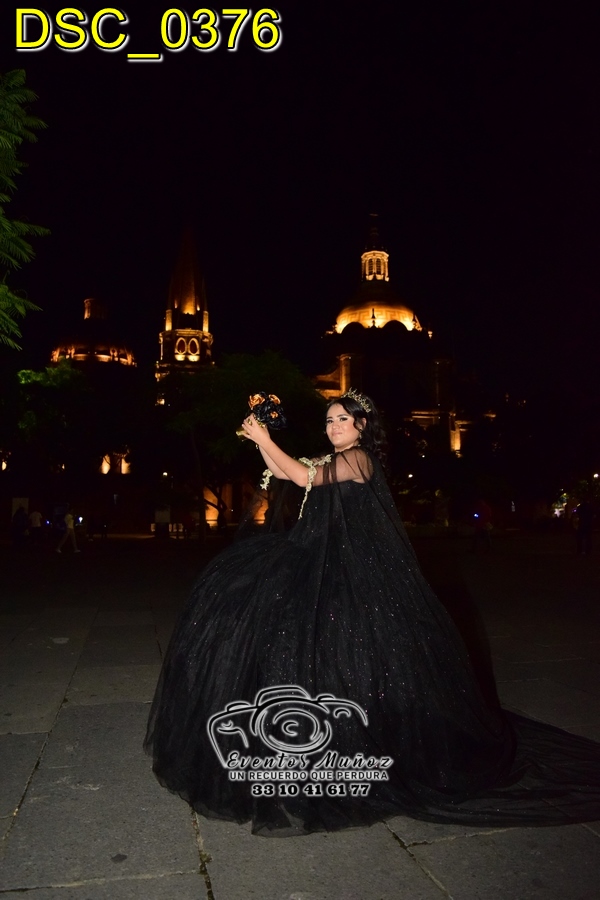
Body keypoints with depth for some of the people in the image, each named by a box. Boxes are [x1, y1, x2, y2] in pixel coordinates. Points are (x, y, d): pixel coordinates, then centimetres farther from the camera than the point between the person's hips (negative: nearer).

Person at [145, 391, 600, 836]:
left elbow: (304, 477, -17)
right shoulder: (334, 462, 18)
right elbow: (290, 475, 14)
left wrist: (266, 441, -11)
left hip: (355, 569, -10)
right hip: (327, 562, 10)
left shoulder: (359, 458, -10)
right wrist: (260, 439, 6)